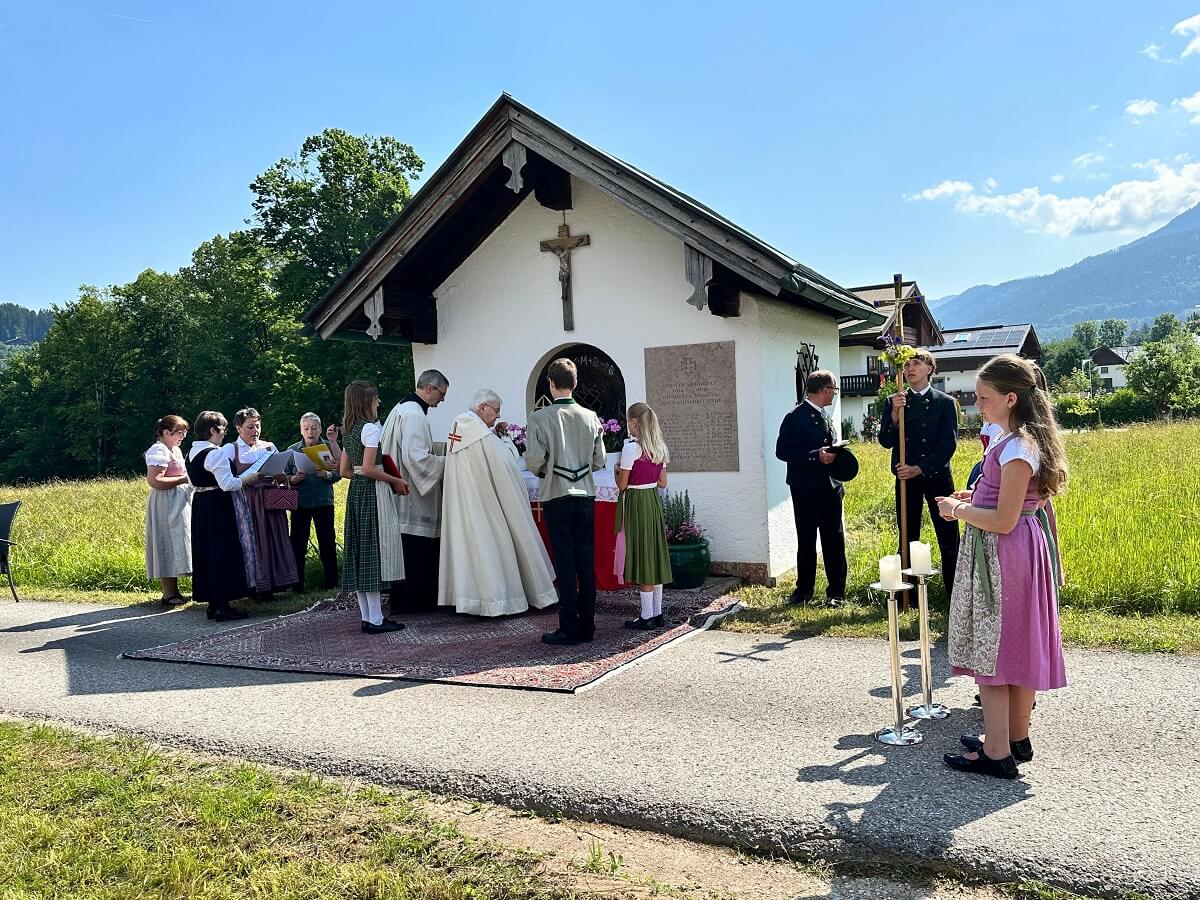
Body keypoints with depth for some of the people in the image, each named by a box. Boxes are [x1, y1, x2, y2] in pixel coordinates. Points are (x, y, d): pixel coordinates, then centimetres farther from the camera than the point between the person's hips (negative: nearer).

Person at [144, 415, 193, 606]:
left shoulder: (175, 450, 16)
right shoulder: (158, 451, -14)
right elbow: (155, 481, -24)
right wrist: (184, 479, -20)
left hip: (179, 504, 10)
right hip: (166, 505, -10)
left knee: (176, 547, 11)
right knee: (168, 546, -7)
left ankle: (173, 591, 17)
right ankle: (169, 594, -2)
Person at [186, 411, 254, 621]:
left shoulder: (192, 453, 12)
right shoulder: (215, 454, -16)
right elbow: (228, 484, -22)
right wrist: (249, 478, -9)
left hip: (199, 505, 9)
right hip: (218, 507, -9)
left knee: (206, 552, 13)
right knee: (223, 554, -4)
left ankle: (212, 603, 20)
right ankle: (222, 606, -3)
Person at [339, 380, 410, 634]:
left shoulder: (349, 430, 15)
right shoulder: (371, 427, -12)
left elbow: (345, 470, 15)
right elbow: (368, 468, -20)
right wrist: (395, 480, -10)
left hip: (356, 491, 9)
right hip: (373, 492, -9)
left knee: (361, 550, 9)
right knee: (375, 549, -5)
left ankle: (367, 616, 15)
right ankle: (376, 619, -2)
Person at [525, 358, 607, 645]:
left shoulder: (540, 417, -9)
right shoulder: (591, 417, 3)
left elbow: (533, 459, -13)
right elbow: (600, 460, 6)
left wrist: (542, 471, 9)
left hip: (557, 495, -3)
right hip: (586, 495, 3)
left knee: (565, 562, 1)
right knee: (587, 562, 9)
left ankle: (569, 628, 4)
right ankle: (587, 625, 14)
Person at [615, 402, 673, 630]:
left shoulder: (631, 447, -15)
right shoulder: (660, 448, 7)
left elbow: (622, 485, -12)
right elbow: (662, 482, 11)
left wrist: (618, 470, 6)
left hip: (635, 503, -7)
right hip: (653, 502, 7)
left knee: (640, 556, -1)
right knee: (654, 554, 12)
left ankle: (647, 616, 4)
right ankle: (657, 613, 18)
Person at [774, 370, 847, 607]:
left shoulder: (823, 416, 15)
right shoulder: (796, 417, -11)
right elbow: (782, 451, -17)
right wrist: (815, 456, -23)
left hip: (830, 488, 7)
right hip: (806, 490, -7)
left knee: (835, 542, 6)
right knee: (806, 543, 4)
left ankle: (836, 593, 15)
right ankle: (803, 592, 18)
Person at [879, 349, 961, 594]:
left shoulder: (945, 402, 1)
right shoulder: (894, 402, 6)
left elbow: (949, 444, -6)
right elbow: (885, 441, -1)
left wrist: (920, 468, -15)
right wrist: (895, 413, -16)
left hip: (937, 476, -2)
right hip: (906, 479, 2)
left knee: (949, 541, -1)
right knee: (907, 540, 8)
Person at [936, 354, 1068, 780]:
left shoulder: (1017, 447, -21)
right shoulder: (1015, 438, 9)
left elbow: (1003, 521, -23)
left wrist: (958, 510, -11)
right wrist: (971, 501, 9)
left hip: (1002, 555, -10)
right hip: (1016, 552, 10)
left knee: (991, 649, -1)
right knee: (1013, 647, 17)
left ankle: (997, 753, 7)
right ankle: (1016, 738, 29)